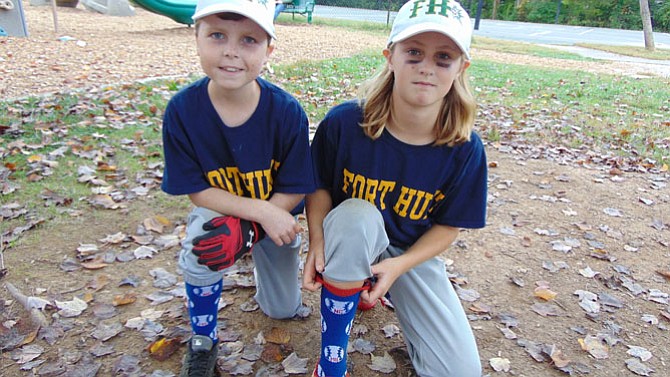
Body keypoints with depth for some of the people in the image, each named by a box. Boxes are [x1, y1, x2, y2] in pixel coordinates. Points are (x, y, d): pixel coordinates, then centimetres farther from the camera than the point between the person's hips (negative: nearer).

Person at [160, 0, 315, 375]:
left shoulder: (287, 111, -28)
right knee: (198, 253, -34)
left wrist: (244, 231, -31)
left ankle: (261, 257, 43)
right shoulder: (182, 111, -25)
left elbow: (293, 191, -19)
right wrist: (261, 210, -31)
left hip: (278, 212, 1)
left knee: (283, 309, 10)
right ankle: (203, 343, -3)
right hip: (220, 206, 0)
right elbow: (197, 191, -19)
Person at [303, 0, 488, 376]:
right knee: (358, 214, -39)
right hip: (347, 242, -1)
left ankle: (369, 286, 19)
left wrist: (399, 266, -21)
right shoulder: (344, 122, -21)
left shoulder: (465, 148, -18)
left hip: (414, 253, 2)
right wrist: (317, 239, -24)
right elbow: (320, 186, -8)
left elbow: (448, 226, -8)